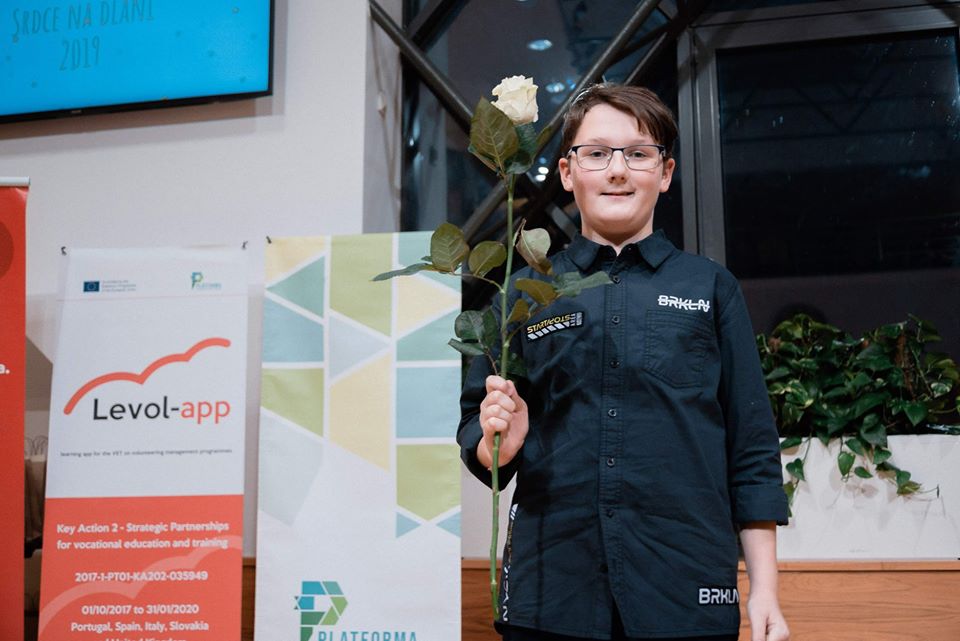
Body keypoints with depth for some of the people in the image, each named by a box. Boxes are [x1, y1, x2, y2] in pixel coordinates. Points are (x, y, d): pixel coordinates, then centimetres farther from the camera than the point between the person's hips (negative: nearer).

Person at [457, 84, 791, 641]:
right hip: (548, 596, 1)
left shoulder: (711, 287, 7)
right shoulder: (525, 293, 9)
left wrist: (765, 591, 1)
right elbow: (474, 428, 11)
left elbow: (752, 453, 6)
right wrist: (499, 443, -12)